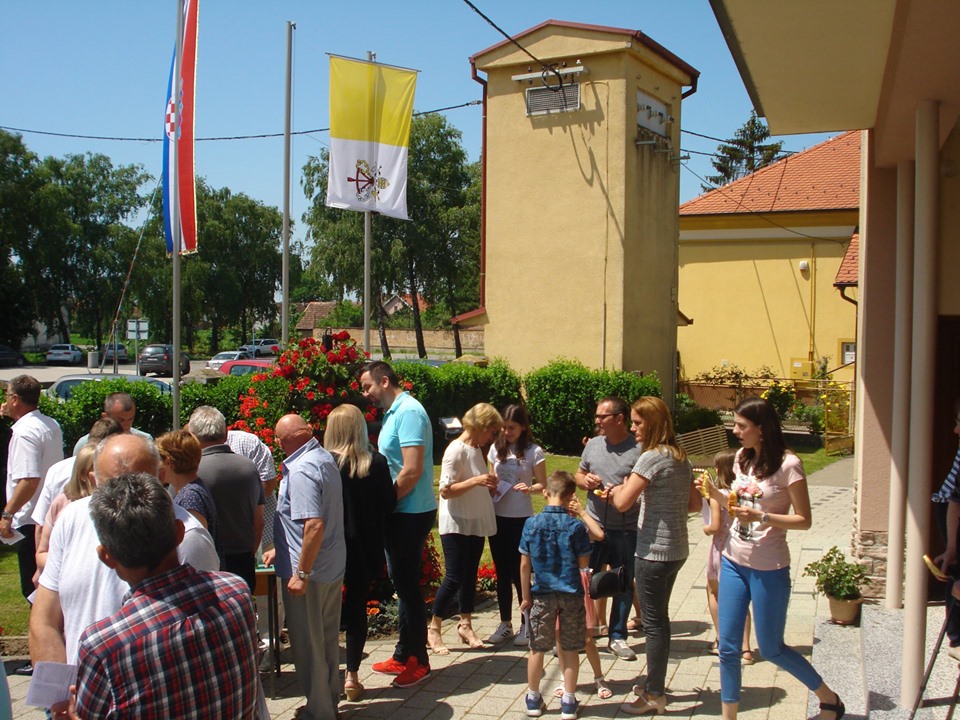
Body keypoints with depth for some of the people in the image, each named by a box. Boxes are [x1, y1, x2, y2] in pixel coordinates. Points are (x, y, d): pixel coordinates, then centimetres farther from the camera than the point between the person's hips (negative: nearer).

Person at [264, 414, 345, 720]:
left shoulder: (301, 470, -23)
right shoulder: (325, 458, 6)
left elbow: (314, 525, -30)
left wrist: (301, 573, -25)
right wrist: (281, 549, 20)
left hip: (309, 571, -9)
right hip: (333, 567, 9)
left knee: (308, 644, 6)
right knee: (327, 639, 21)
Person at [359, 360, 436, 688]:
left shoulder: (408, 412, -18)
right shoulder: (393, 412, 13)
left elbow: (413, 469, -25)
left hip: (410, 514, -10)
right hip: (401, 513, 10)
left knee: (407, 585, 0)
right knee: (403, 583, 17)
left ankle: (418, 661, 13)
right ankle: (404, 655, 28)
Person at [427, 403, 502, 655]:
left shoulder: (477, 449, 11)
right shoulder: (456, 450, -16)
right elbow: (446, 491, -20)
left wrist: (489, 487, 4)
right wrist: (476, 481, -27)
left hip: (477, 523, 8)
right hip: (456, 525, -8)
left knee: (470, 576, 12)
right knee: (454, 578, -7)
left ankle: (465, 625, 22)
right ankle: (433, 629, 6)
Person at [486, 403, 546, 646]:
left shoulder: (534, 452, -7)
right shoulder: (496, 449, 5)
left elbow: (542, 485, -3)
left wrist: (529, 488, -23)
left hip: (522, 519, -4)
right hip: (497, 517, 4)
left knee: (520, 572, 1)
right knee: (502, 572, 11)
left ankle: (526, 625, 14)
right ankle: (505, 624, 21)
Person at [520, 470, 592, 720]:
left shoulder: (531, 524, -7)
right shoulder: (576, 526, -10)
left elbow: (524, 565, -3)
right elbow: (583, 566, -4)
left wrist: (526, 596, 6)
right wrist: (586, 594, 13)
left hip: (542, 595, 1)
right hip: (571, 595, -1)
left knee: (537, 649, 13)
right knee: (570, 649, 10)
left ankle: (533, 699, 25)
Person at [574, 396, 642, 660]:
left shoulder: (638, 450, -12)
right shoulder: (593, 444, 5)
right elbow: (579, 474, 17)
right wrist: (585, 480, -5)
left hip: (626, 530, -3)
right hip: (594, 526, 3)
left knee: (624, 585, 12)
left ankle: (618, 637, 27)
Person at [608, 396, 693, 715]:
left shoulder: (652, 458, -18)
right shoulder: (681, 458, 8)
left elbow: (623, 503, -23)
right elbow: (694, 502, 16)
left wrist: (619, 489, 1)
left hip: (654, 552, -9)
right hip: (677, 549, 9)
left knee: (653, 623, 2)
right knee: (659, 618, 20)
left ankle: (654, 696, 12)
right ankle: (656, 683, 31)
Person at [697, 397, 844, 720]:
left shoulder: (787, 464, -15)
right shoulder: (742, 459, 5)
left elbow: (804, 520, -13)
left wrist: (762, 517, -25)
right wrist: (714, 493, -1)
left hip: (769, 569, -6)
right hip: (733, 562, 6)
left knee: (771, 649, 8)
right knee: (728, 647, 7)